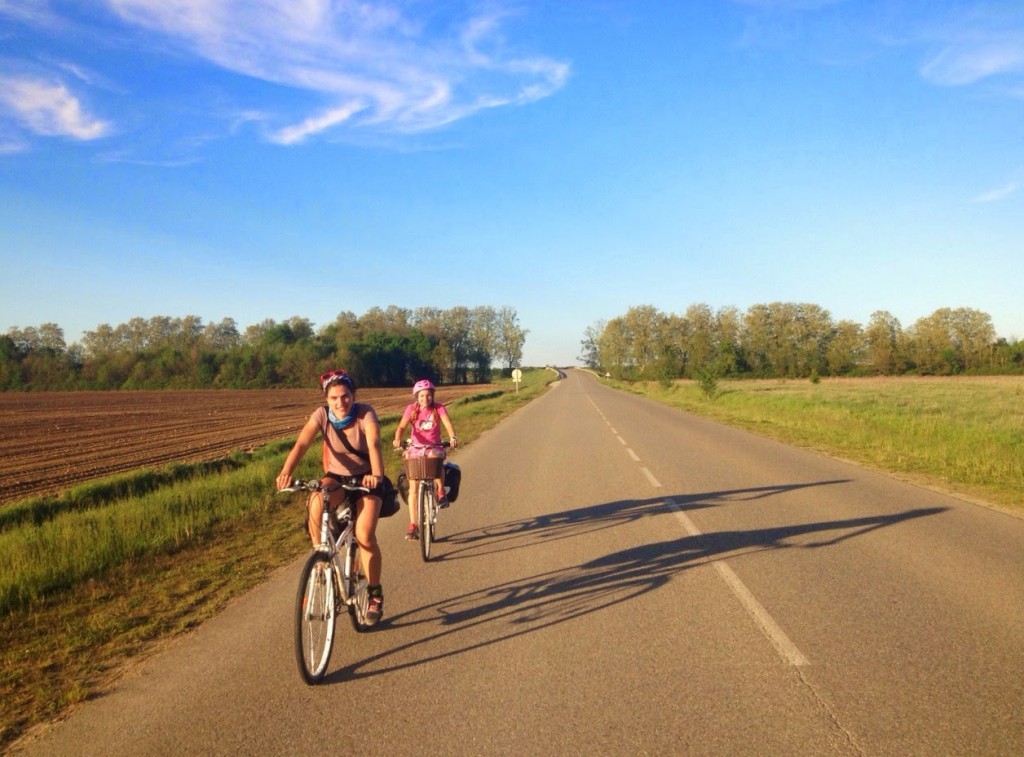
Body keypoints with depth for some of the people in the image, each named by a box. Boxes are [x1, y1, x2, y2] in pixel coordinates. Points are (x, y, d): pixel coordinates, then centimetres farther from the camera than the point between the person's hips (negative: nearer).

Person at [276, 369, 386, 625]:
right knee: (317, 503, -34)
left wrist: (376, 475, -54)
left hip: (366, 478, -2)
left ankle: (375, 595, 5)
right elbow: (302, 443, -29)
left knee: (365, 536, -18)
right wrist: (286, 472, -47)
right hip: (336, 476, 2)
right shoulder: (321, 414, -15)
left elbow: (374, 444, -35)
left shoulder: (365, 413, -19)